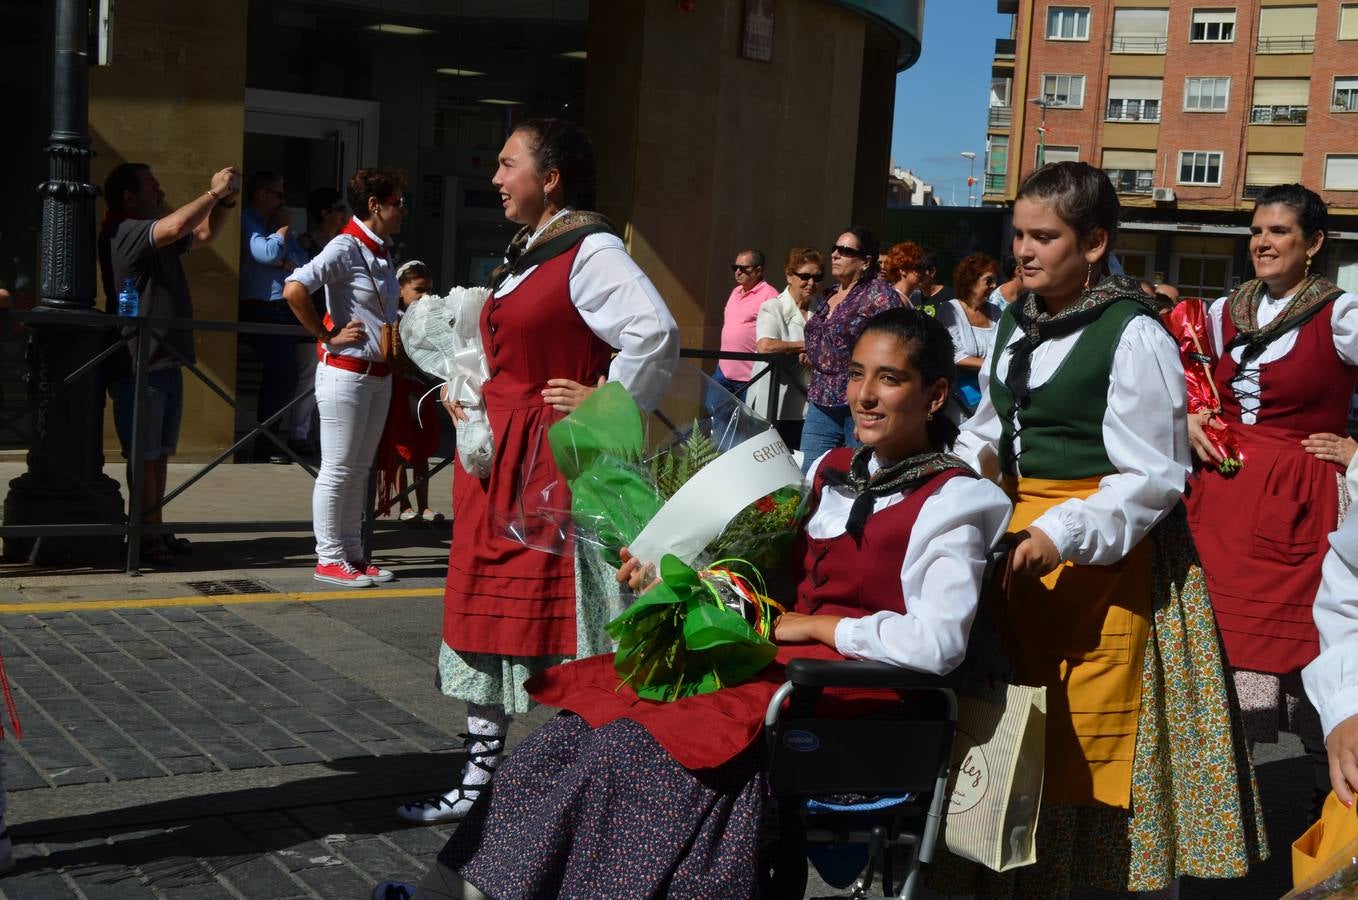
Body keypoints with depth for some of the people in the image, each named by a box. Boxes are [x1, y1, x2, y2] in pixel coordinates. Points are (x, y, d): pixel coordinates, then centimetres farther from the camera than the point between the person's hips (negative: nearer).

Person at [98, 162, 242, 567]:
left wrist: (226, 200, 8)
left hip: (167, 362, 9)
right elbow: (177, 225, -27)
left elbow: (203, 234, 25)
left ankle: (154, 531, 17)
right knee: (144, 455, -6)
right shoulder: (123, 232, -12)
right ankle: (146, 535, -2)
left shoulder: (159, 240, 17)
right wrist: (213, 192, -14)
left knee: (160, 453, 11)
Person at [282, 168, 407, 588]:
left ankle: (353, 553, 21)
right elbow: (294, 289, -27)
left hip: (378, 375, 9)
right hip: (345, 372, -8)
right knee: (338, 469, -1)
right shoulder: (346, 248, -14)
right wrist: (327, 337, -19)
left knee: (360, 468, 13)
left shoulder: (381, 254, 12)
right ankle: (329, 558, 8)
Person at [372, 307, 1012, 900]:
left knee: (636, 743, -23)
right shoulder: (833, 470, 15)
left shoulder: (950, 502, -8)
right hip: (782, 654, 8)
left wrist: (815, 626, -13)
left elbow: (938, 642, -19)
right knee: (585, 717, -11)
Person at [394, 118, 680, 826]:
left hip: (556, 462, -10)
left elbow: (656, 333, -26)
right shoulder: (526, 251, 16)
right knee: (485, 618, 12)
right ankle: (478, 779, 21)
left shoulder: (590, 252, -14)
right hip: (498, 460, 10)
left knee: (557, 628, -4)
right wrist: (471, 398, 16)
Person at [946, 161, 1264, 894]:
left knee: (1094, 743, -4)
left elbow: (1150, 478, -16)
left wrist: (1059, 536, -25)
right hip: (1019, 545, 7)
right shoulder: (1017, 323, 11)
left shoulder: (1134, 336, -13)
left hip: (1104, 554, -7)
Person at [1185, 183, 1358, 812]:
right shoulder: (1225, 314, 10)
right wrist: (1188, 422, 7)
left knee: (1302, 641, -5)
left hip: (1299, 500, -5)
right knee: (1223, 637, 5)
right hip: (1222, 494, 5)